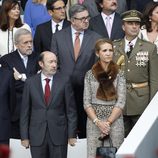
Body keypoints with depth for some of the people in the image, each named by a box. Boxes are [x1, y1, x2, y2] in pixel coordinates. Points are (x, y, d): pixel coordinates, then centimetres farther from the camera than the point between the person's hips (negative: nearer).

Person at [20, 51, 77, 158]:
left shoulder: (64, 81, -1)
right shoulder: (30, 83, 3)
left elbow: (71, 110, 1)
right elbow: (25, 112, 5)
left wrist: (72, 134, -3)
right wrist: (24, 136, 1)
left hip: (59, 134, -1)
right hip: (37, 135, 1)